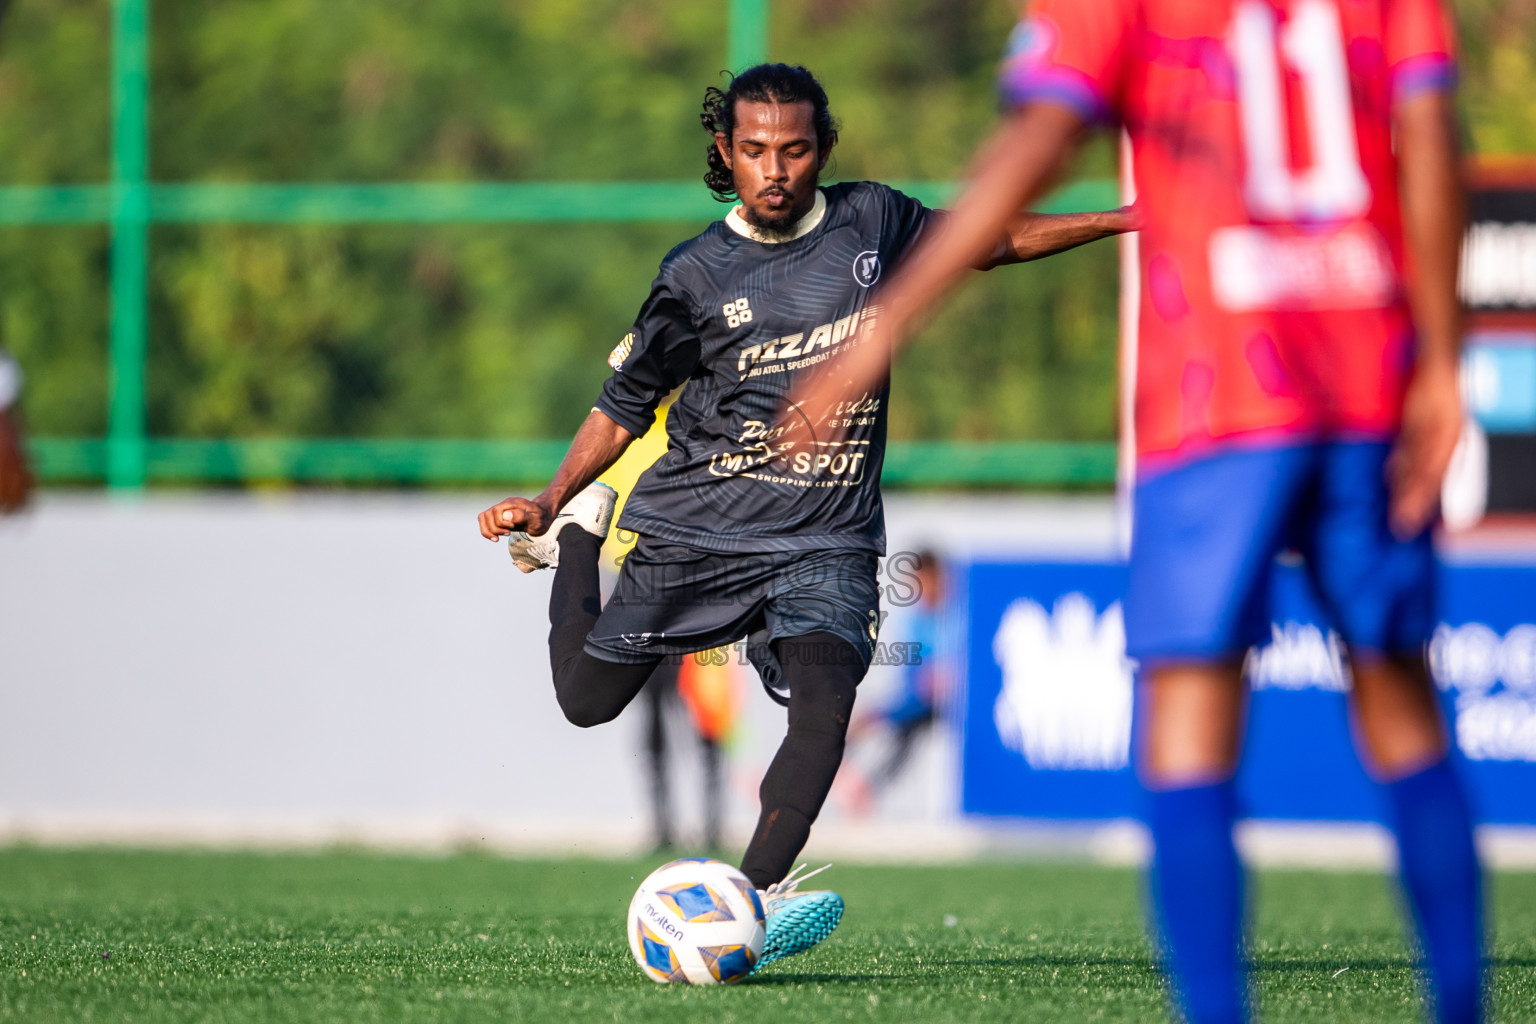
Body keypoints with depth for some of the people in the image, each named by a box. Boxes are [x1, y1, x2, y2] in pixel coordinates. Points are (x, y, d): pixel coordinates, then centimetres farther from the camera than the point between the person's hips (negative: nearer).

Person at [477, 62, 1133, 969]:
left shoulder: (871, 222, 0)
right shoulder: (698, 275, -6)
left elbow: (996, 242, 15)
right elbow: (624, 407, 4)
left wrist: (1130, 219, 9)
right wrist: (548, 501, -6)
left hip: (826, 539, 0)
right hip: (697, 528, 0)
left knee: (825, 702, -25)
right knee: (587, 699, 9)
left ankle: (756, 898, -25)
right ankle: (579, 535, 36)